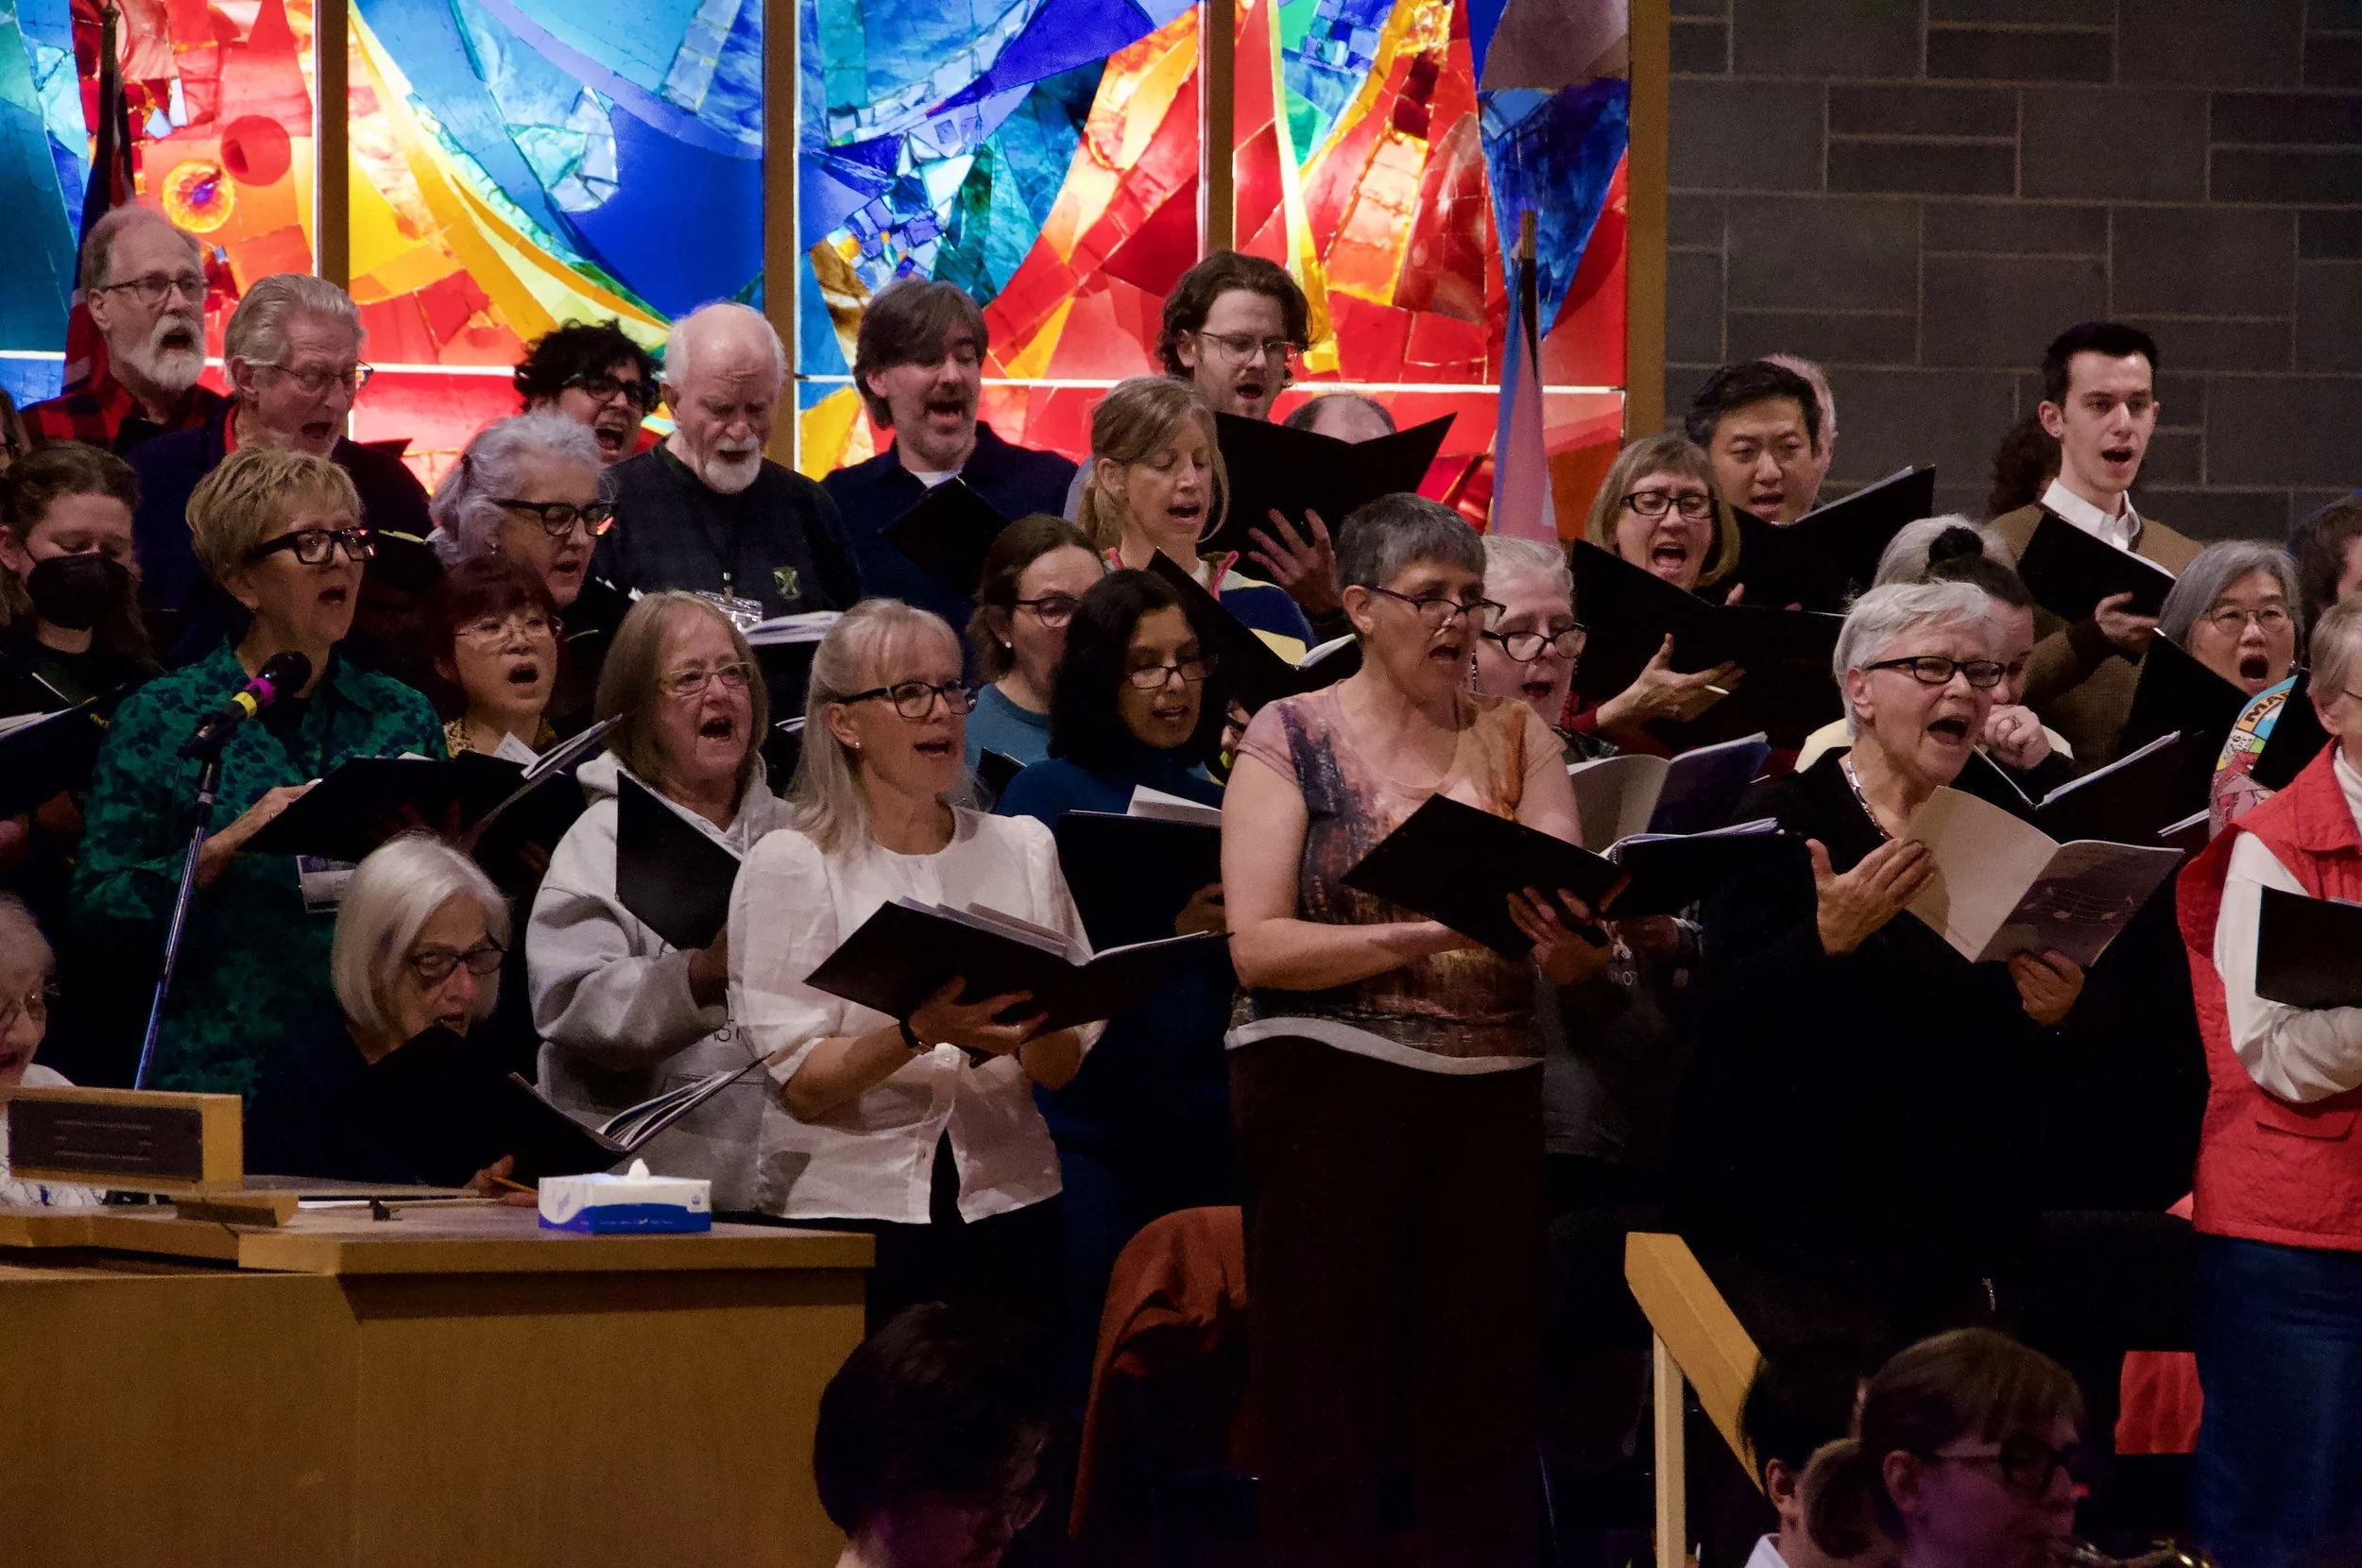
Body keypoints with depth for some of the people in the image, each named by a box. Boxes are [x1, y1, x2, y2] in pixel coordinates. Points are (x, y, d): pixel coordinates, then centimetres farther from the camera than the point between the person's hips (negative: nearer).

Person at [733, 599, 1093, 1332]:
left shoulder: (1023, 847, 12)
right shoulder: (789, 865, 1)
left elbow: (1067, 1068, 8)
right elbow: (800, 1081, -8)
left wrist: (1025, 1029, -13)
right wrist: (920, 1034, -23)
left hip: (1006, 1208, 3)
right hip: (849, 1207, -3)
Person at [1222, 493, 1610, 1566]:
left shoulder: (1516, 740, 10)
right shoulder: (1292, 738, 1)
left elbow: (1576, 958, 2)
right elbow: (1257, 945, -9)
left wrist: (1568, 935, -22)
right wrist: (1425, 934, -20)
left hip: (1491, 1097, 3)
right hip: (1329, 1086, -3)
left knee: (1486, 1400, 2)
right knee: (1326, 1405, -2)